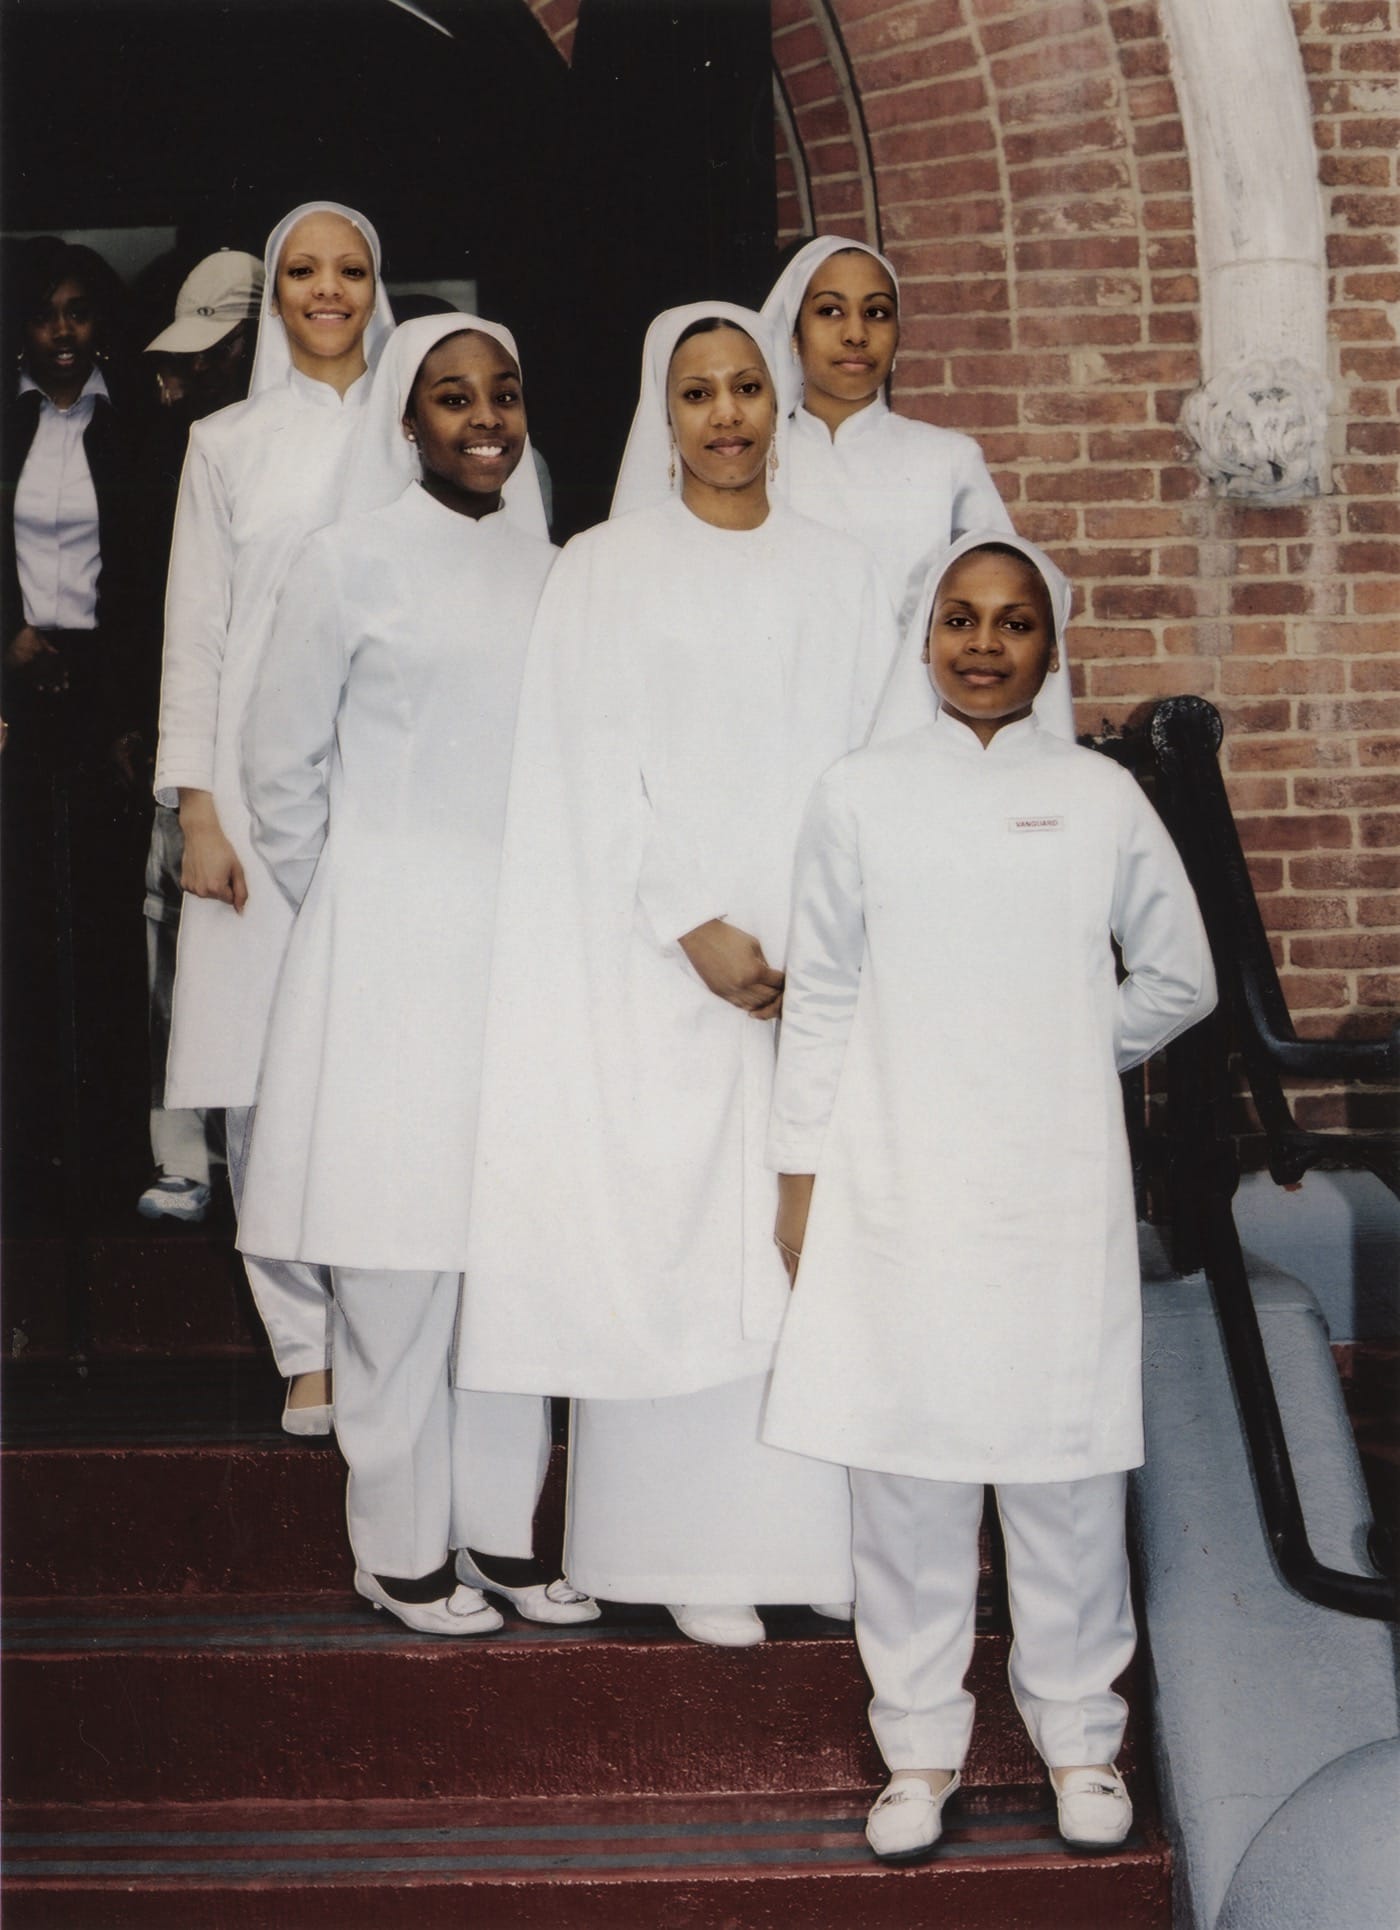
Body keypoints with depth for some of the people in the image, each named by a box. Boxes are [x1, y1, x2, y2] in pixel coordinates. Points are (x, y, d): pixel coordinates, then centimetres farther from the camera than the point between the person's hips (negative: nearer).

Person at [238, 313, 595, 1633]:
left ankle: (502, 1524, 19)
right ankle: (403, 1547, 9)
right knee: (399, 1255, -3)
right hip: (391, 951, -5)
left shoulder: (548, 565, 10)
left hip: (524, 941, 5)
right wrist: (343, 908, 4)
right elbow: (282, 761, 1)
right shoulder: (355, 560, -4)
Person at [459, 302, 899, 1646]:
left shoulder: (839, 574, 11)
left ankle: (808, 1527, 7)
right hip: (663, 966, -2)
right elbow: (598, 774, -3)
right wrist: (698, 931, -12)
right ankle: (691, 1551, 6)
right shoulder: (607, 570, 3)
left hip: (822, 966, 3)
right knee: (674, 1237, -3)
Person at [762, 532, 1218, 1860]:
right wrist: (799, 1175, 3)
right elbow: (818, 998, 6)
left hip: (1055, 1188, 0)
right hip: (897, 1189, 0)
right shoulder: (859, 796, 4)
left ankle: (1080, 1736, 18)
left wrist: (1070, 1050, 7)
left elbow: (1180, 977, 14)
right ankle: (919, 1745, 15)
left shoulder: (1100, 797, 4)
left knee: (1066, 1469, 3)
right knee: (904, 1467, 3)